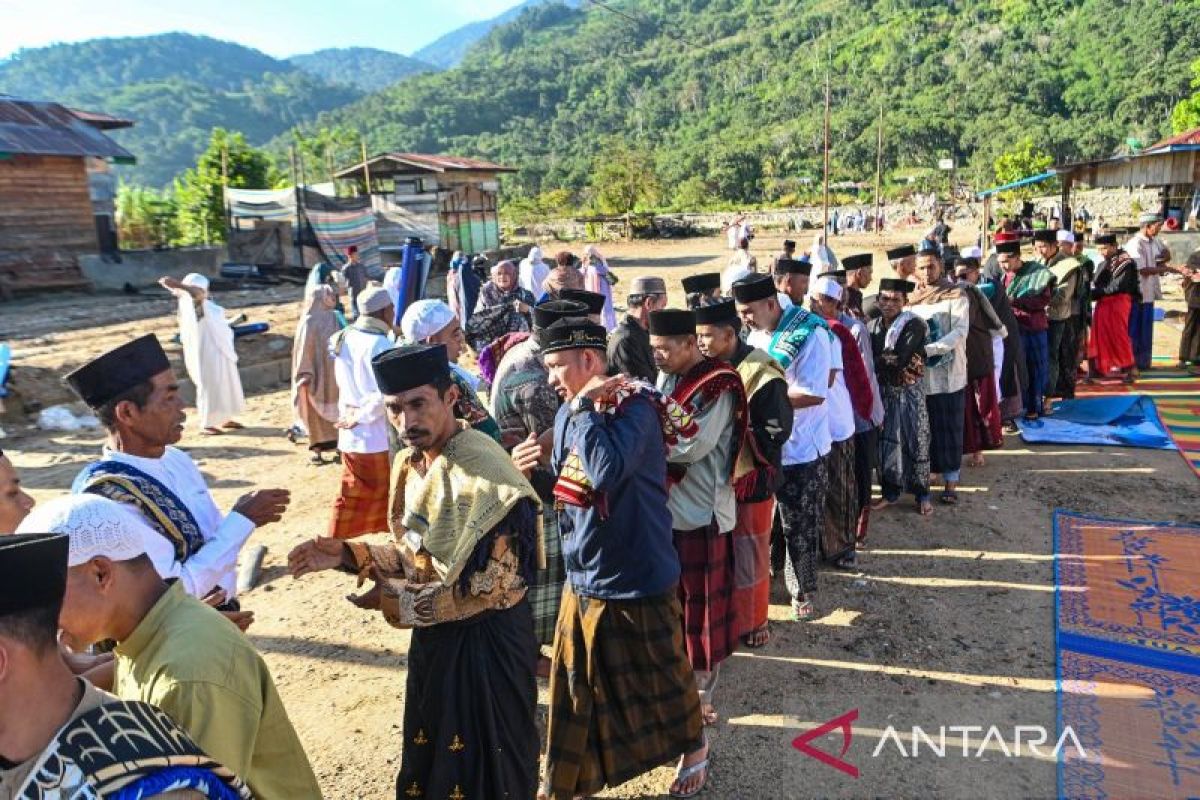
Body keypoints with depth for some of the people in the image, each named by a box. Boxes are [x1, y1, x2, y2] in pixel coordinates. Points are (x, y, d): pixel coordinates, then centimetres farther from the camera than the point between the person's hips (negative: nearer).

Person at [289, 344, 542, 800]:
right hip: (434, 634, 8)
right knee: (435, 754, 24)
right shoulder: (411, 462, 1)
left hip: (486, 638, -8)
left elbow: (487, 587, -24)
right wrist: (348, 555, -4)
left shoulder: (483, 473, -25)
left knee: (486, 763, 12)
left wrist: (396, 599, -16)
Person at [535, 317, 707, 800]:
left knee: (661, 676, 16)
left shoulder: (634, 407, -20)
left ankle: (694, 745, 43)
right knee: (574, 687, 15)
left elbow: (607, 472, -37)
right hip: (582, 578, 7)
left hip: (637, 580, -6)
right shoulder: (571, 413, 3)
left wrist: (582, 407, -27)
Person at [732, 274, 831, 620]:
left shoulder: (809, 333, -17)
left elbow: (813, 394, -23)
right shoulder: (756, 334, 5)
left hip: (800, 449, -6)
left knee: (799, 527, 9)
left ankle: (802, 590, 28)